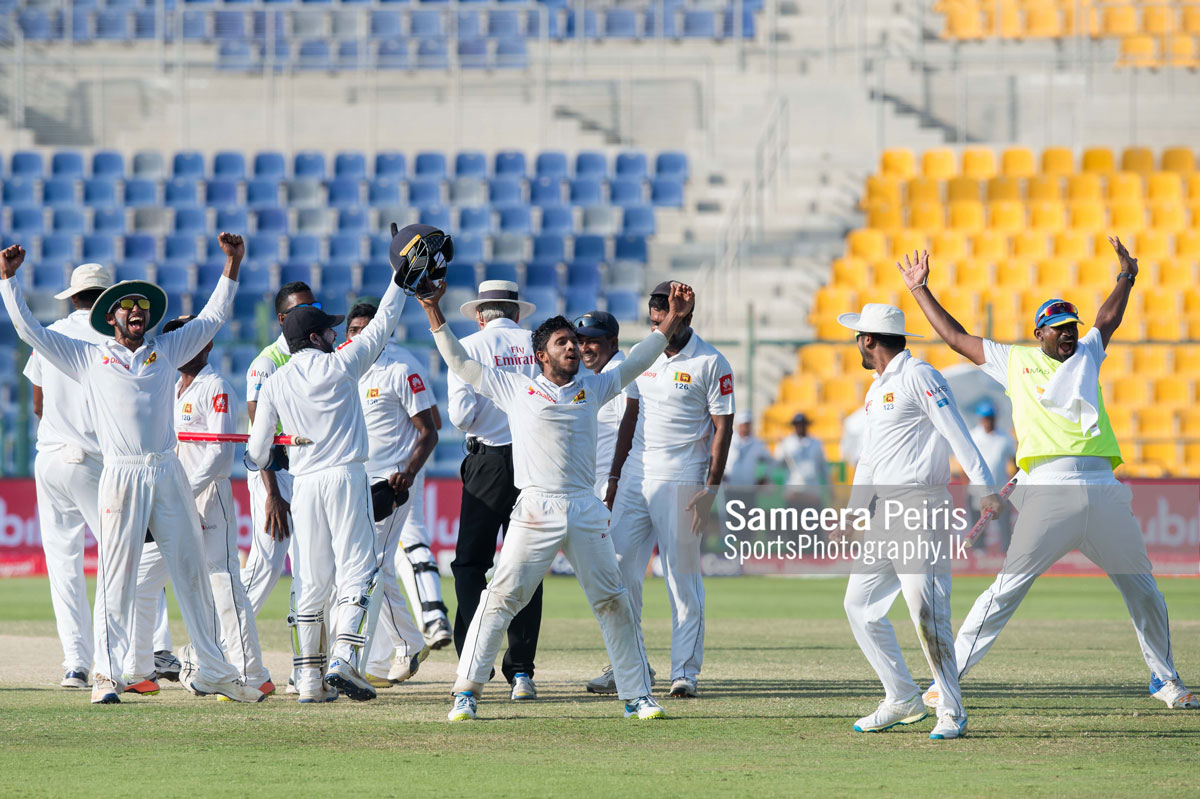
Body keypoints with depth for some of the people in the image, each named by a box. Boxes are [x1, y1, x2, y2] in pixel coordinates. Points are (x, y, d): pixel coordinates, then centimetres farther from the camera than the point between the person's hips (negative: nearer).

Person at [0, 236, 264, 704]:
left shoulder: (167, 351, 17)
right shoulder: (89, 359, 11)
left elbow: (212, 318, 25)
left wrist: (232, 265, 21)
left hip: (168, 475, 3)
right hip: (120, 476, -3)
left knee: (192, 573, 4)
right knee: (117, 577, -6)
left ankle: (210, 672, 10)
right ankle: (107, 676, -4)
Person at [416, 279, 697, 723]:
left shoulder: (592, 389, 17)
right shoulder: (516, 388, 9)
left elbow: (635, 363, 24)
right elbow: (460, 362, 10)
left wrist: (672, 321, 17)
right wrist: (434, 312, 3)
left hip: (585, 511, 3)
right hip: (536, 510, -3)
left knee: (614, 602, 4)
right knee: (502, 598, -10)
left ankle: (637, 697, 12)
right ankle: (466, 692, -8)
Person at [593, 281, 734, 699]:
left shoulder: (711, 364, -5)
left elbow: (723, 428, -7)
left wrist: (711, 488, -14)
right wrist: (615, 477, 15)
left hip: (681, 483, -6)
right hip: (635, 477, 6)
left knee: (683, 577, -3)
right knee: (620, 568, 2)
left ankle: (685, 670, 2)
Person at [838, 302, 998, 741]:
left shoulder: (919, 376, -8)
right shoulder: (876, 388, 21)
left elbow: (956, 432, -17)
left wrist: (985, 488, -27)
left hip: (921, 507, -10)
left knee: (925, 609, -16)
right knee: (859, 604, 8)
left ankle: (952, 713, -11)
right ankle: (902, 700, 15)